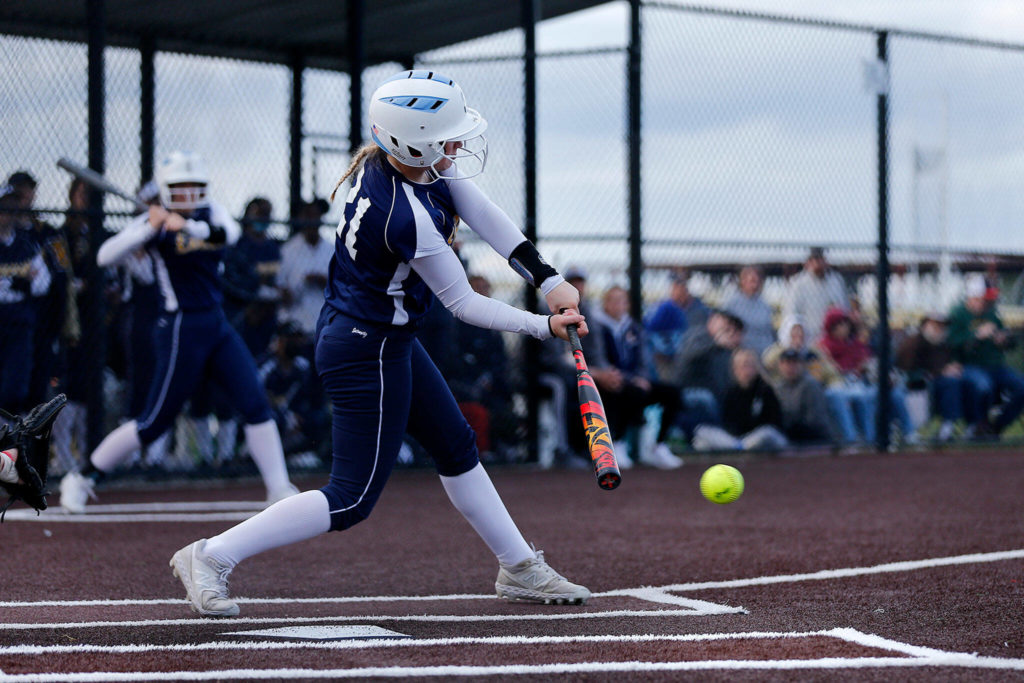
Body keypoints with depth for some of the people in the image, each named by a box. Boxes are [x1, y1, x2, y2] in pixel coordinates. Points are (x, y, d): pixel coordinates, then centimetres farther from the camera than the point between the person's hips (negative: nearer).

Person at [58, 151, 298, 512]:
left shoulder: (211, 212, 8)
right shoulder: (154, 222, -7)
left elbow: (229, 232, -16)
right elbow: (106, 256, -18)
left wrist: (187, 227, -33)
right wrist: (150, 228, -28)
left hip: (218, 326, 6)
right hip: (181, 329, -6)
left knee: (256, 404, -3)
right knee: (155, 421, -3)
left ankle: (280, 489, 2)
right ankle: (81, 479, 10)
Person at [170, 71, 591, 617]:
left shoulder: (391, 157, -8)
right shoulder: (409, 218, -32)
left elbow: (483, 214, -6)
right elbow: (464, 305, -20)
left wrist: (548, 279, -13)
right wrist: (544, 327, -10)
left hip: (387, 340, 10)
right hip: (368, 354, -10)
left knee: (457, 447, 20)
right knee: (352, 499, -3)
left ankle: (520, 569, 34)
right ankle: (212, 557, 1)